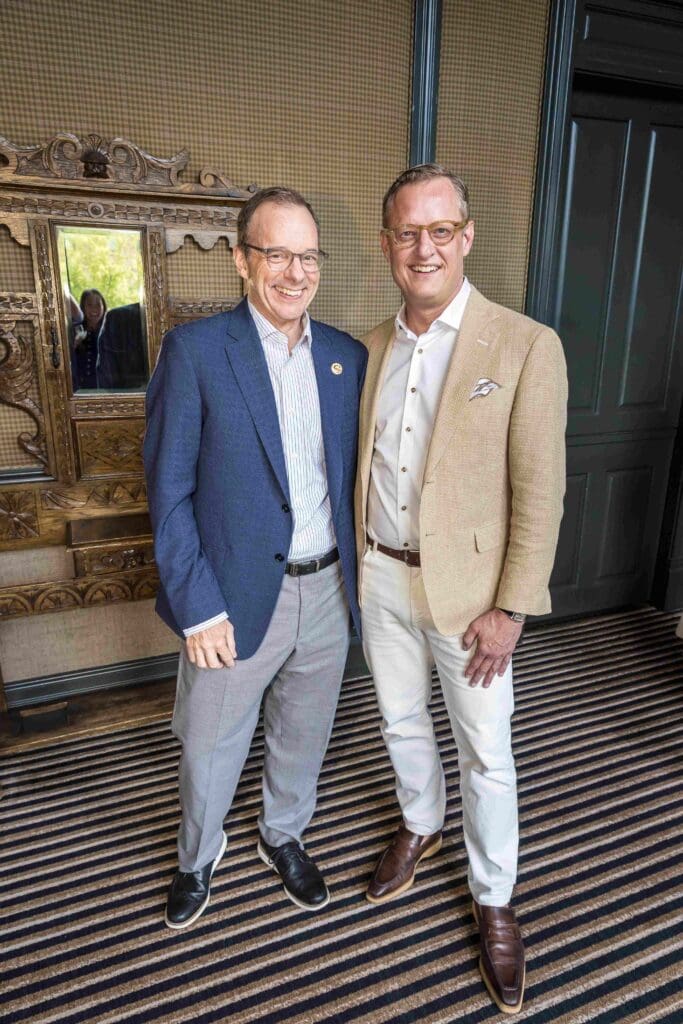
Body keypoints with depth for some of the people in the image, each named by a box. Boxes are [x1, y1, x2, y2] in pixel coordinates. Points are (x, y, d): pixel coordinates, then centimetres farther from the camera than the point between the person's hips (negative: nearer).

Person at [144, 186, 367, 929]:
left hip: (328, 589, 4)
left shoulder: (348, 357, 3)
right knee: (210, 742, 17)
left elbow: (353, 473, 9)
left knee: (303, 733, 22)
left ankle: (283, 835, 51)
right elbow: (169, 493, -11)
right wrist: (198, 610, -14)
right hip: (237, 596, -3)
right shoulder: (194, 350, -10)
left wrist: (359, 574, 4)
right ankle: (198, 855, 48)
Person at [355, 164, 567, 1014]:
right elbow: (362, 465, 9)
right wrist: (357, 562, 9)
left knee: (486, 756, 11)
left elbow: (539, 492, -13)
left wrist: (510, 608, -14)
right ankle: (421, 826, 52)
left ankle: (494, 900, 37)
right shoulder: (371, 347, 3)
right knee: (401, 724, 23)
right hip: (381, 577, 5)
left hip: (468, 587, -4)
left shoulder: (525, 347, -13)